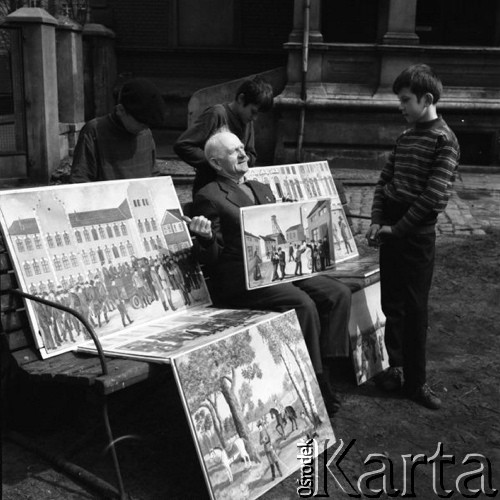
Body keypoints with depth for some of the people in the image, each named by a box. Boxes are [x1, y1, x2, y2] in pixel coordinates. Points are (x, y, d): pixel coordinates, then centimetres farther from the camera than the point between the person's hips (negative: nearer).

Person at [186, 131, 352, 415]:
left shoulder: (262, 189, 22)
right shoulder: (209, 197, -2)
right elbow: (212, 259, -6)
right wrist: (206, 238, -27)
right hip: (239, 280, -7)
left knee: (339, 293, -9)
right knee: (304, 304, -27)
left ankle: (324, 368, -6)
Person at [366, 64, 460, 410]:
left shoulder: (444, 141, -10)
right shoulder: (406, 137, 12)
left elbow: (435, 197, -16)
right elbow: (385, 180, 13)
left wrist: (397, 228, -14)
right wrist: (377, 221, -1)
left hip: (417, 233, -6)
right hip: (391, 229, 6)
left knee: (415, 307, 1)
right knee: (391, 302, 12)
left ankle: (415, 381, 12)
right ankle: (395, 365, 27)